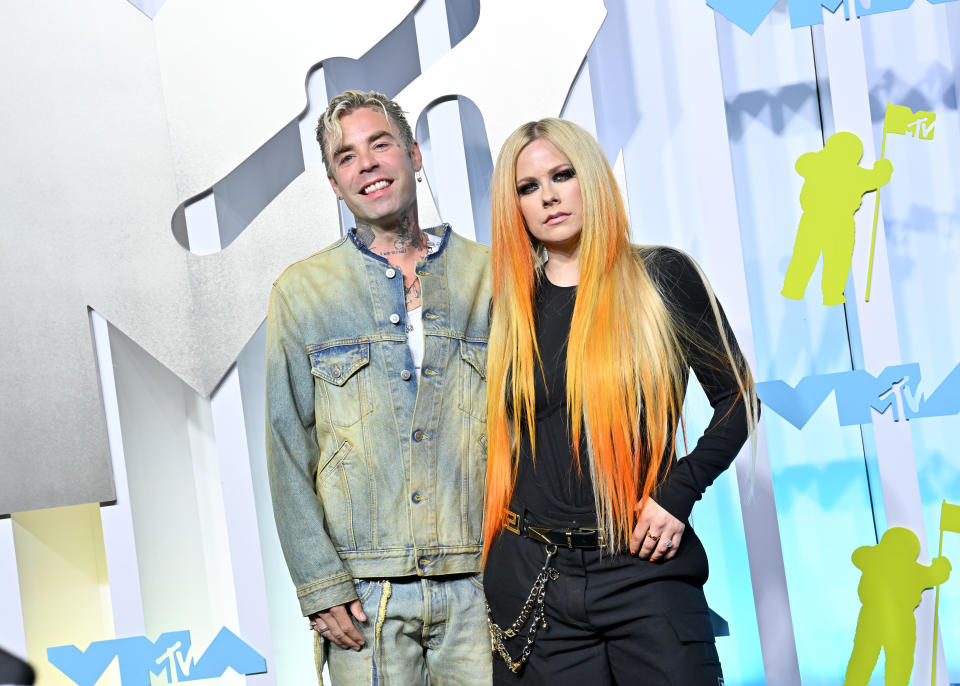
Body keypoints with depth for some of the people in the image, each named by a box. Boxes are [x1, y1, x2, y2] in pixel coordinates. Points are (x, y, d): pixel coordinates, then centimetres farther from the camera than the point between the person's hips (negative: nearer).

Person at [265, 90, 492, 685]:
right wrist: (321, 585, -5)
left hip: (481, 584, 1)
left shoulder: (490, 277, 8)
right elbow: (289, 450, 4)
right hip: (365, 593, 0)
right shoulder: (302, 291, 7)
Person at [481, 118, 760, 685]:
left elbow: (737, 399, 3)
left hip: (645, 567, -2)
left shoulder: (661, 277, 1)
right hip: (532, 575, 2)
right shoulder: (511, 306, 9)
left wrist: (678, 493, -8)